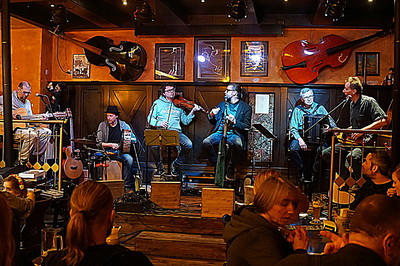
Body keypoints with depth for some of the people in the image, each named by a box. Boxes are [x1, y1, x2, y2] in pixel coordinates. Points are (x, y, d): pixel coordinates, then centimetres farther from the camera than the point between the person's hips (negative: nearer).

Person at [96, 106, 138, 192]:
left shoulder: (123, 125, 5)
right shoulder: (102, 125, 4)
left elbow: (134, 139, 7)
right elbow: (99, 143, 1)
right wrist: (111, 144, -13)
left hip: (120, 151, 1)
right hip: (106, 152, 0)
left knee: (129, 159, -30)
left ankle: (128, 187, -20)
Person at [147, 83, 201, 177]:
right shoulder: (158, 103, 12)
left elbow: (185, 121, 12)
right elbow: (150, 119, 7)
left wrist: (192, 111, -2)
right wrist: (159, 123, -12)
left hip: (176, 131, 1)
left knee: (188, 144, -26)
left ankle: (177, 165, 1)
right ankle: (159, 167, -4)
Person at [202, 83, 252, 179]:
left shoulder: (245, 107, 6)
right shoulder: (222, 104, 20)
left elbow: (247, 126, -1)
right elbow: (213, 122, 23)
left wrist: (235, 122, -17)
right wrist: (211, 115, 0)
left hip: (234, 134, -3)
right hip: (219, 132, 4)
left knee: (238, 145, -37)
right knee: (206, 142, -26)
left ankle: (230, 169, -12)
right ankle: (217, 165, -5)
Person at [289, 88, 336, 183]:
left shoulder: (320, 108, 16)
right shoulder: (297, 110, 13)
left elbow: (332, 123, 10)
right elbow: (293, 128, 4)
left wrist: (329, 126, -16)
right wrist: (300, 139, -15)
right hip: (301, 136, 0)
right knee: (292, 148, -31)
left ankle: (314, 172, -12)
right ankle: (303, 171, -9)